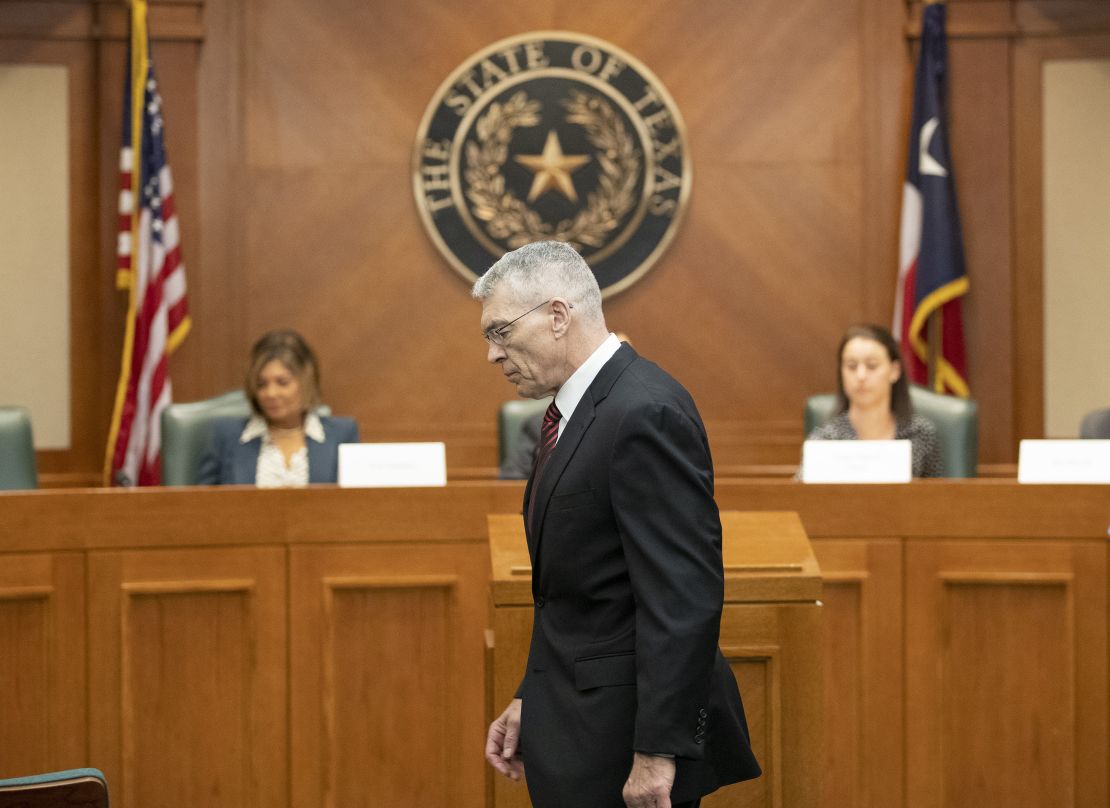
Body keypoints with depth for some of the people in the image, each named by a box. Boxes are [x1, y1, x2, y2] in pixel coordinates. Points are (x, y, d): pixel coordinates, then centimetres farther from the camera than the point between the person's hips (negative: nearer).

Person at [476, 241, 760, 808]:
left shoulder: (645, 414, -18)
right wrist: (531, 701, 14)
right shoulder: (574, 414, 14)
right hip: (582, 721, 9)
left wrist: (657, 750, -23)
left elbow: (684, 597, -22)